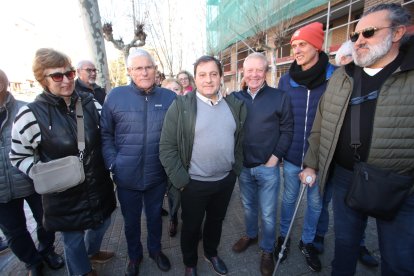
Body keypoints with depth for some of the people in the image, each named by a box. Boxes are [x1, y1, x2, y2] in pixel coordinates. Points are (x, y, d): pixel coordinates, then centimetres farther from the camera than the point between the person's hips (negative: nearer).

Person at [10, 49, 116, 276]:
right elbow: (19, 157, -5)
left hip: (98, 186, 4)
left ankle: (92, 251, 59)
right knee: (73, 238, 19)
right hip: (63, 194, -3)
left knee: (102, 222, 26)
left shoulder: (90, 103, -5)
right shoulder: (31, 115, -14)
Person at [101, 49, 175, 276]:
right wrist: (112, 163, -9)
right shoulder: (115, 96, -7)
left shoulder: (170, 97, -4)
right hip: (126, 177, 0)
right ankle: (134, 255, 50)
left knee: (155, 217, 23)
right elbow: (105, 133, 0)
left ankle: (155, 249, 51)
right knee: (131, 221, 21)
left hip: (158, 176, 1)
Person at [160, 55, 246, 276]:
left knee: (216, 221, 25)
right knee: (191, 226, 18)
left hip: (226, 180, 4)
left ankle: (211, 253, 54)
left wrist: (236, 169, 7)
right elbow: (167, 148, -14)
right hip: (194, 183, -3)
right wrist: (181, 180, -14)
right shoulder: (181, 106, -13)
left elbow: (240, 140, 9)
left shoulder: (235, 105, 1)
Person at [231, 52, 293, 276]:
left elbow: (287, 130, -4)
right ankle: (250, 235, 47)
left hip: (268, 167, -2)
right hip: (243, 166, 3)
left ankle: (267, 251, 34)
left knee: (268, 213, 11)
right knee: (248, 206, 21)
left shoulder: (280, 97, -5)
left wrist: (275, 157, -10)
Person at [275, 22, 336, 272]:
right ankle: (284, 237, 39)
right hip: (292, 156, 1)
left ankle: (308, 242, 40)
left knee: (315, 202, 17)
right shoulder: (286, 81, -1)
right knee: (289, 199, 17)